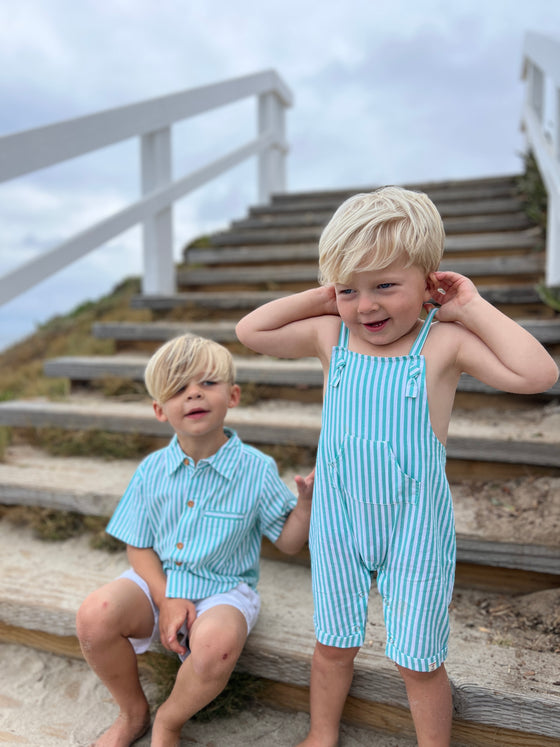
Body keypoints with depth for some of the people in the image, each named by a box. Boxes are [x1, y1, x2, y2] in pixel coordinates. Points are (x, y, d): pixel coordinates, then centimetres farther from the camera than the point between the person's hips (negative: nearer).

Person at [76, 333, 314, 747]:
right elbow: (138, 546, 3)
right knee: (94, 616, -22)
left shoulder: (256, 470, -12)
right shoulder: (152, 471, -5)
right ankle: (133, 712, 10)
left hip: (223, 590, -2)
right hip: (160, 581, 3)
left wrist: (307, 500, -24)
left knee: (215, 644, -34)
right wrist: (167, 598, -11)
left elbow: (288, 540, -4)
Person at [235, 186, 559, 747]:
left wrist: (473, 308, -19)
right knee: (333, 644, 22)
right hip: (338, 519, 3)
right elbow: (251, 331, -1)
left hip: (414, 526, -3)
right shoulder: (330, 334, -5)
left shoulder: (443, 341, -15)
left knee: (418, 660, 14)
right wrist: (320, 298, -6)